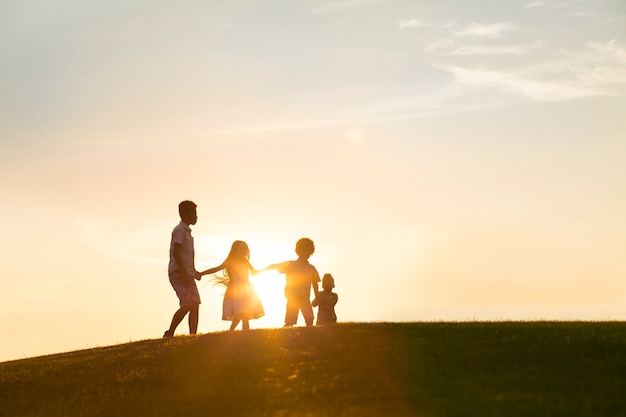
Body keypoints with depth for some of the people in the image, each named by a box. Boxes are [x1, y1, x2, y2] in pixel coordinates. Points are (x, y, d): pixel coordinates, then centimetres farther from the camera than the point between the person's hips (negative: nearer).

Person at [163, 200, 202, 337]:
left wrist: (193, 272, 24)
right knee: (187, 305, -17)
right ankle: (169, 334, -10)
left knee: (195, 305, 1)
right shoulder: (180, 230, -8)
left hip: (186, 274, 10)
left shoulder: (187, 231, 22)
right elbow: (175, 252, -17)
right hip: (178, 273, -10)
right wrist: (184, 274, -23)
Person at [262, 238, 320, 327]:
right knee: (289, 322, -10)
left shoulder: (311, 269, 8)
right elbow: (274, 266, 3)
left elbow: (314, 284, 17)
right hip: (292, 298, -3)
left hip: (305, 299, 3)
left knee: (310, 321, -12)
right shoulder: (290, 265, 0)